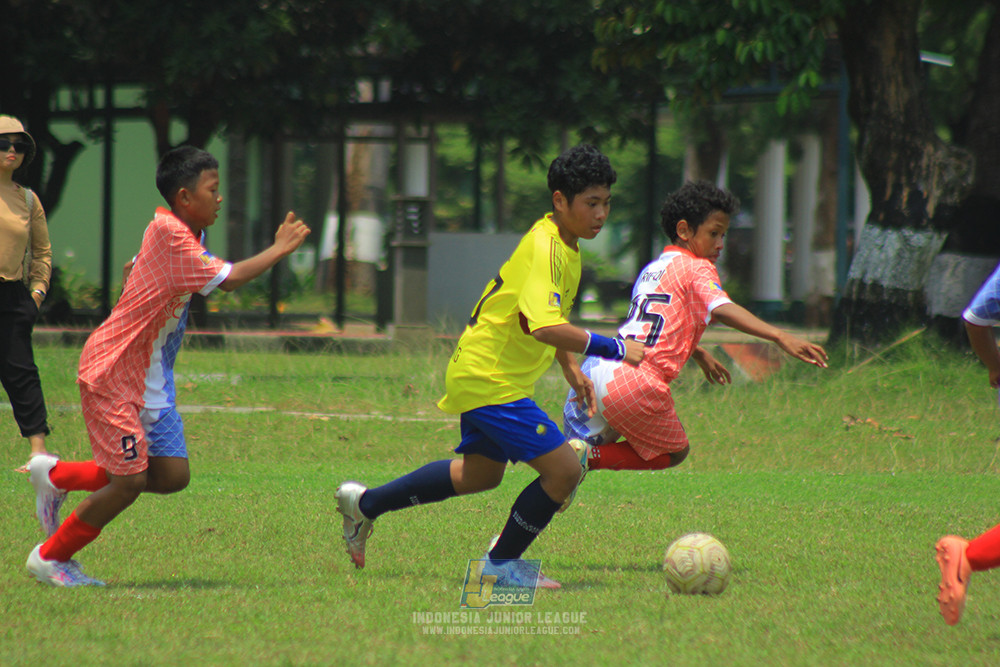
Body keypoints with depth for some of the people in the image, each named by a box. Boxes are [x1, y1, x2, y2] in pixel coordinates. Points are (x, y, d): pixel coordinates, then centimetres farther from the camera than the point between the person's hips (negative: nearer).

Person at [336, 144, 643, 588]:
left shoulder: (565, 245, 9)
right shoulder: (545, 248, -24)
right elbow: (543, 326, -36)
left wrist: (570, 368, 23)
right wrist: (613, 349, -32)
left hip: (478, 375, 11)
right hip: (491, 380, -11)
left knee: (480, 474, 26)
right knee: (564, 470, -12)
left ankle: (366, 503, 36)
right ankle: (501, 563, 6)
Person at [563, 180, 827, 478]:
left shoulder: (652, 268, 24)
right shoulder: (697, 268, 0)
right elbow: (721, 309, -20)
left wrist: (700, 355, 55)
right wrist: (779, 337, -32)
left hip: (596, 367, 8)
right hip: (637, 382, -8)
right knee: (674, 452, 12)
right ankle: (588, 456, -6)